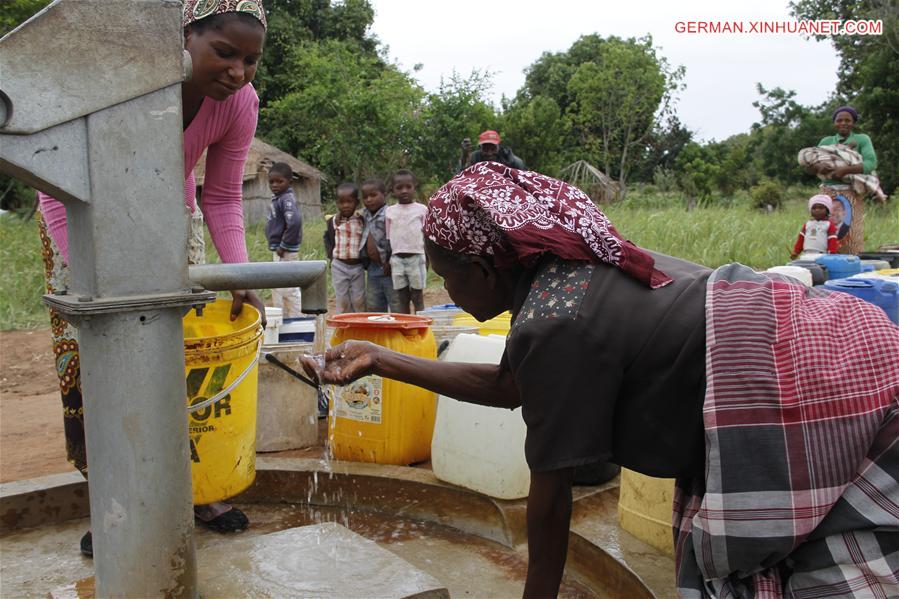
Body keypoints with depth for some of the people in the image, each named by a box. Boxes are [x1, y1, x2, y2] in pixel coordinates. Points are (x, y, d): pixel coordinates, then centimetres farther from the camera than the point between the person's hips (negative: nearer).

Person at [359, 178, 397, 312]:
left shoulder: (389, 215, -16)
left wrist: (391, 263, -18)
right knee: (373, 308, 15)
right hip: (373, 270, 9)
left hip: (389, 270, -8)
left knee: (397, 310, -2)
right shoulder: (365, 215, 10)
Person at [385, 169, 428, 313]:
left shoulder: (421, 209, 1)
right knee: (402, 299, 7)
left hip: (417, 258, -2)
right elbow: (388, 238, 9)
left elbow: (426, 236, 2)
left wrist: (427, 260, 0)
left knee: (418, 298, 4)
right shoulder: (390, 211, 7)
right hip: (397, 259, 2)